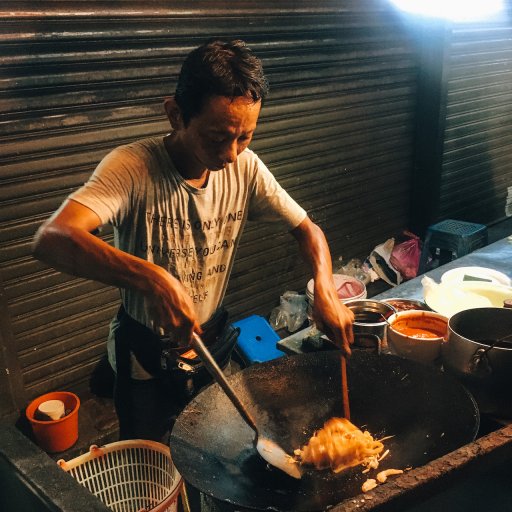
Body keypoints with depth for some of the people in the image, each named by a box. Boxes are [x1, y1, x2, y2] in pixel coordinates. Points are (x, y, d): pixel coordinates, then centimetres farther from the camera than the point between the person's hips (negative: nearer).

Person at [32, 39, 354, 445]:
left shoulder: (245, 168, -12)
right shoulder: (132, 167, -27)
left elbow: (307, 229, -2)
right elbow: (51, 239, -41)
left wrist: (325, 289, -22)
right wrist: (151, 278, -55)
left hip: (214, 344, 5)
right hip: (147, 356, -4)